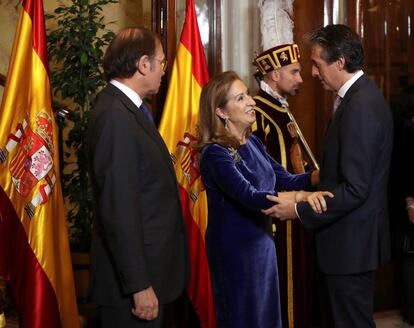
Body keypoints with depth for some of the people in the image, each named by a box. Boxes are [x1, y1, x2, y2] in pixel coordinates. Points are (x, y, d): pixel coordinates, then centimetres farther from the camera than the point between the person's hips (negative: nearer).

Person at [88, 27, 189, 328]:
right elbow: (119, 210, -24)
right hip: (134, 271, -9)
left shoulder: (130, 110, 10)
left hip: (149, 266, 9)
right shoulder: (116, 116, -20)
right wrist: (140, 285, -23)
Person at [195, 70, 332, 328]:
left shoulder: (252, 143, 5)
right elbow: (249, 196, -31)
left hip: (262, 241, 8)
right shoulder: (215, 153, -20)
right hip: (234, 248, -8)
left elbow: (284, 179, 1)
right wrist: (301, 196, -43)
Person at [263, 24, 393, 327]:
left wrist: (299, 210, -20)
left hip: (352, 244, -10)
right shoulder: (361, 95, 9)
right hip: (351, 237, 10)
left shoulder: (360, 106, -23)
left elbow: (354, 189, -25)